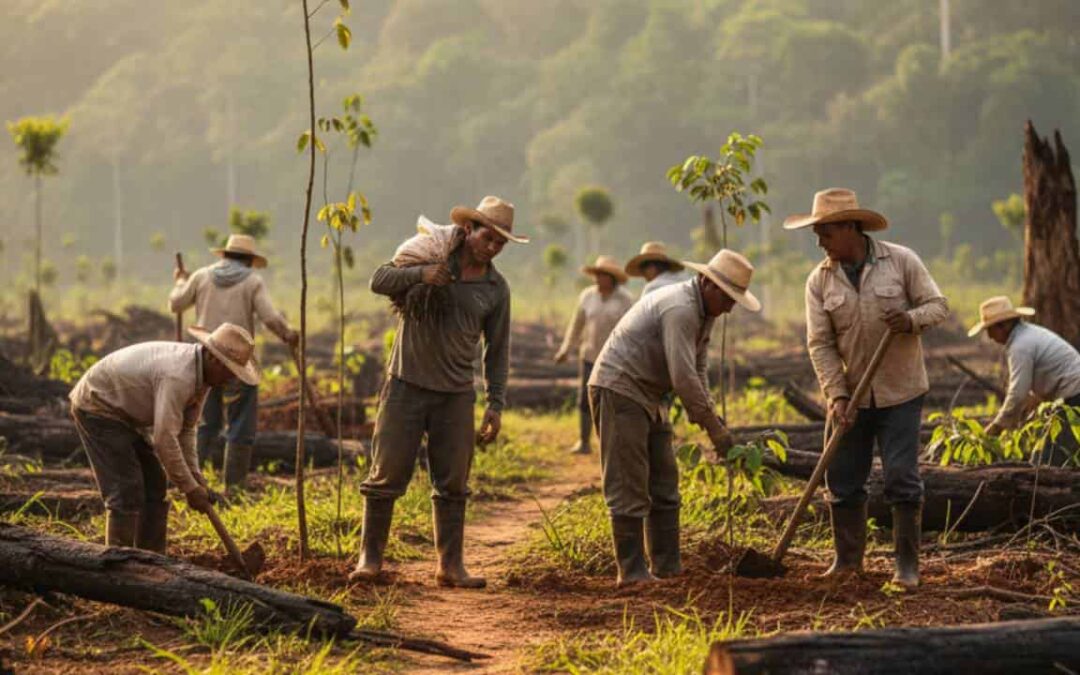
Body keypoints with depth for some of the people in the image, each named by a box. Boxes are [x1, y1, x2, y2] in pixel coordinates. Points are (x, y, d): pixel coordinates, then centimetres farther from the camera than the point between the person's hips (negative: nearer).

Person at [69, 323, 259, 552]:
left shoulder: (201, 371, -2)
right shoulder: (178, 375, -32)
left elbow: (185, 428, 6)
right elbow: (164, 438, -33)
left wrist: (195, 476, -3)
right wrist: (189, 488, -24)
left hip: (122, 412, 10)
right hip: (96, 406, -10)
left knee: (155, 487, 9)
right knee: (127, 491, -14)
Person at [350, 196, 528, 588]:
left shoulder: (496, 289, 5)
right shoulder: (431, 253, -1)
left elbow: (498, 350, 9)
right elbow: (380, 280, -5)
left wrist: (496, 404, 2)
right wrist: (420, 274, -22)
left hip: (456, 394, 2)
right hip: (407, 384, -2)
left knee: (452, 484, 5)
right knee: (387, 474, -1)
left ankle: (451, 564, 13)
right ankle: (370, 558, 8)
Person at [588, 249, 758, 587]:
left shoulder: (704, 312, 9)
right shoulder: (679, 309, -24)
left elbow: (698, 370, 13)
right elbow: (683, 378, -28)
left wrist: (708, 414, -2)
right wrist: (714, 428, -22)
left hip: (647, 395, 11)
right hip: (618, 389, -11)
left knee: (664, 484, 11)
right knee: (628, 488, -9)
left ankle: (667, 568, 15)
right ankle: (631, 572, -5)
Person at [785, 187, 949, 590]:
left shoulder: (901, 262, -7)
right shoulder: (819, 280, -2)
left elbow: (938, 306, -3)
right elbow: (820, 344, -4)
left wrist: (911, 319, -26)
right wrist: (837, 396, -14)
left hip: (900, 392, -3)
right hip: (850, 394, 3)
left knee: (902, 480, -4)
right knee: (843, 480, 6)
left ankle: (907, 565, 5)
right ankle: (847, 560, 20)